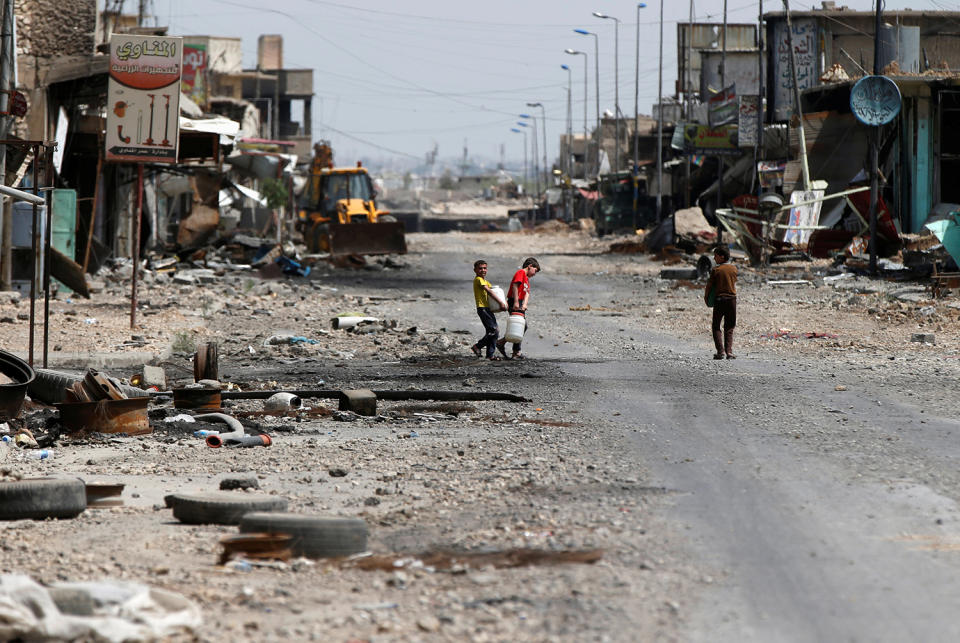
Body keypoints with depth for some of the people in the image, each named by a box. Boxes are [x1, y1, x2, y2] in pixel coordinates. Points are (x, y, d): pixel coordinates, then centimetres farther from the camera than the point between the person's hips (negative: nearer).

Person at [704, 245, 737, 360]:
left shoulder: (716, 270, -9)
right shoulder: (734, 268, 2)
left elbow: (709, 286, -5)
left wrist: (706, 298, 9)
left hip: (719, 299, -3)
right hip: (732, 298, 3)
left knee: (716, 327, 7)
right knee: (729, 328, 10)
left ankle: (720, 351, -5)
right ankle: (729, 351, -1)